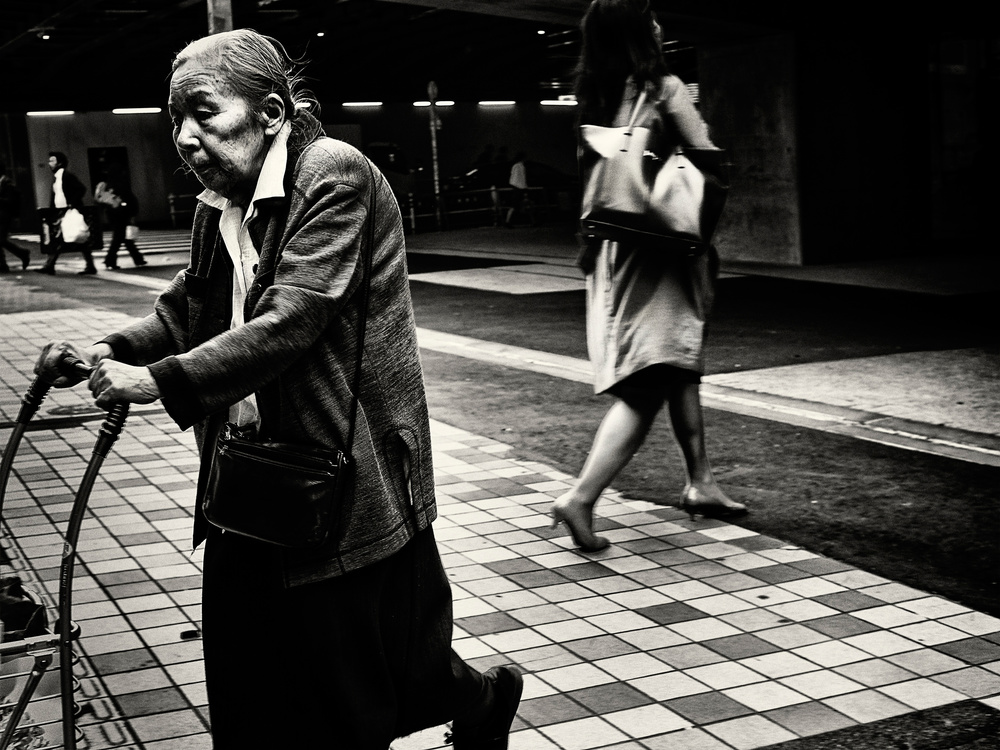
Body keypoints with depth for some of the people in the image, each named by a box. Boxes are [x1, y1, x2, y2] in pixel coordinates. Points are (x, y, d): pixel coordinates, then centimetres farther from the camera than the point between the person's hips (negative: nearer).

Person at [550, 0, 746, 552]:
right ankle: (581, 497, -14)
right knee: (651, 384, -7)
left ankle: (700, 484, 27)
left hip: (615, 248, 7)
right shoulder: (664, 88, -11)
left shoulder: (598, 96, 6)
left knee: (681, 368, 19)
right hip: (661, 246, -7)